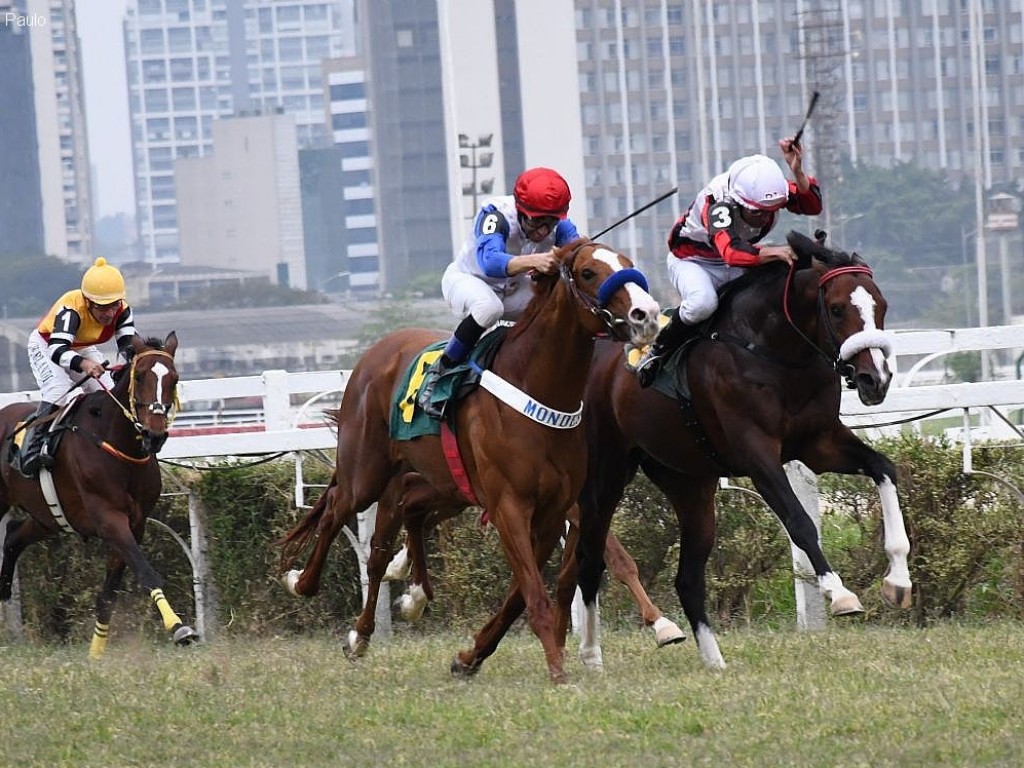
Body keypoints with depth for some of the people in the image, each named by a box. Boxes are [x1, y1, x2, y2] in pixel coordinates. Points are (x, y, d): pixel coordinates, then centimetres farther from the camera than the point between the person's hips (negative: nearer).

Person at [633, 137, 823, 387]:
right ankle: (658, 351, -16)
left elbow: (812, 205, -25)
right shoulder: (717, 205, -40)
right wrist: (773, 252, -70)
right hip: (691, 261, -6)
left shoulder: (769, 191, -21)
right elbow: (731, 252, -55)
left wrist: (797, 172, -42)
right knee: (703, 302, -38)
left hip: (734, 267, 6)